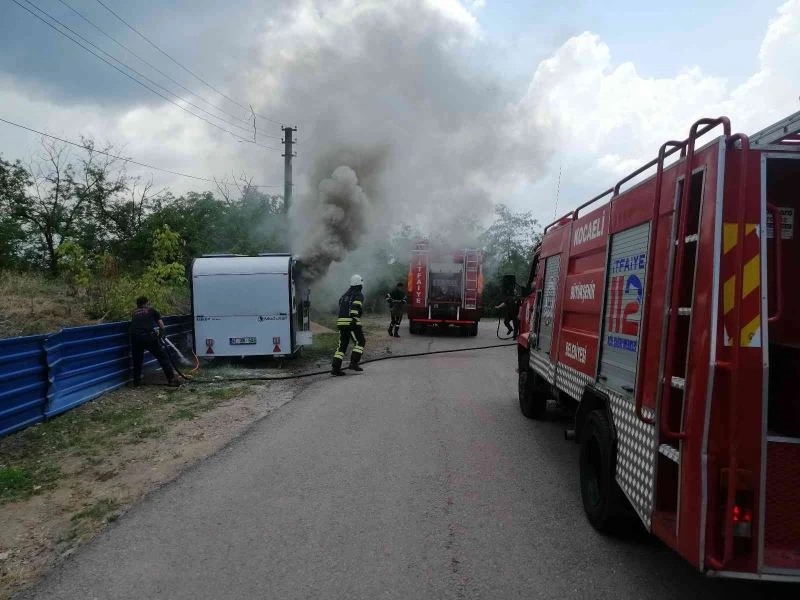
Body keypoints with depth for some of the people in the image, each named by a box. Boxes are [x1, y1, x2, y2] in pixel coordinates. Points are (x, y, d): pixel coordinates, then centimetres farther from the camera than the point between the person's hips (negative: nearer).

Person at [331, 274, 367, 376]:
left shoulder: (344, 295, 22)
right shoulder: (359, 295, -1)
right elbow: (355, 307, -17)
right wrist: (354, 319, -24)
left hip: (341, 321, 7)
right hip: (352, 323, -7)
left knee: (342, 345, 7)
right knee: (360, 342, 5)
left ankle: (335, 367, 0)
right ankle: (353, 363, -6)